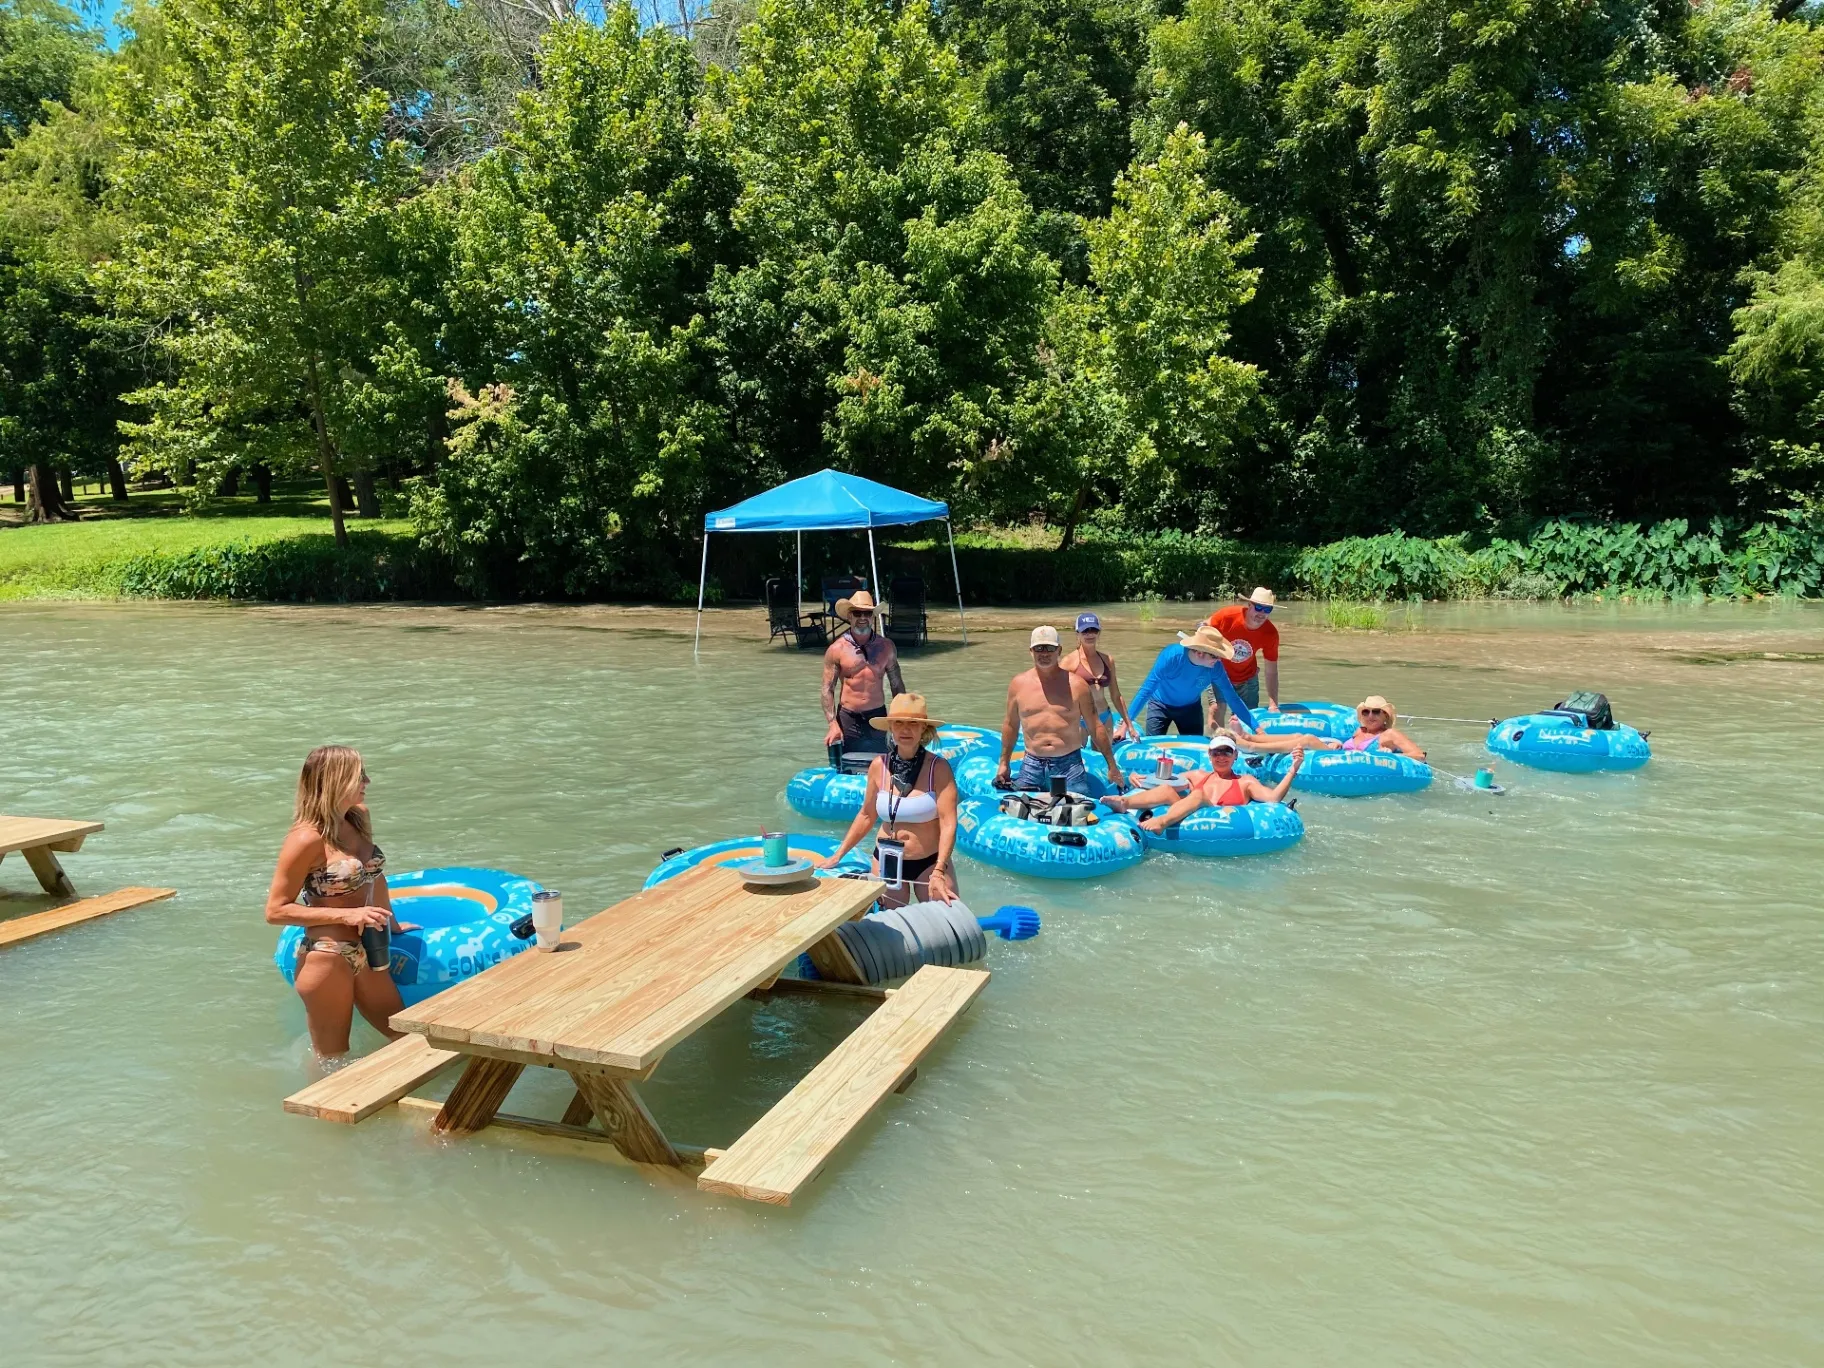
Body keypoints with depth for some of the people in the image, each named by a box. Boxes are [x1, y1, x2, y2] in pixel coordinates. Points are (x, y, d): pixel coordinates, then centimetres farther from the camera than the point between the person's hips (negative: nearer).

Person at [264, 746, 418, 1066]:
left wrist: (391, 924, 25)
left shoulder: (359, 817, 4)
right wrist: (346, 914, -21)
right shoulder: (308, 838, -18)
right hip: (326, 959, -7)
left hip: (364, 955, 7)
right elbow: (275, 911, -16)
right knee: (332, 1063, 10)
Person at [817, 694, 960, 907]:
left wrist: (939, 872, -29)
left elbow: (948, 823, -19)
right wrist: (838, 855, 9)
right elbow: (866, 816, 9)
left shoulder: (938, 768, -14)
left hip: (929, 863, -3)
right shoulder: (879, 766, -3)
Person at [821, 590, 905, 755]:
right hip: (848, 719, -2)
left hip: (878, 717, 2)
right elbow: (828, 689, -4)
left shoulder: (886, 646, 4)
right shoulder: (837, 649, -4)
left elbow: (897, 685, 11)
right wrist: (833, 724, -14)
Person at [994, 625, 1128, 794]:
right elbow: (1010, 724, 16)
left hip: (1069, 764, -1)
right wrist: (1004, 763, 17)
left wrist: (1112, 766, 5)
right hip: (1032, 766, 2)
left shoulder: (1076, 685, 1)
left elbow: (1095, 727, 5)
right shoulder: (1019, 684, 6)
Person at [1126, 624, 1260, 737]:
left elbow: (1232, 698, -19)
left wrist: (1256, 728, -21)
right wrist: (1127, 722, -39)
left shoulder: (1214, 668, -26)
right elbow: (1147, 689, -34)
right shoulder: (1171, 656, -36)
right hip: (1160, 705, -3)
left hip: (1191, 708, 3)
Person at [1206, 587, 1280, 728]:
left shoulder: (1271, 634, -22)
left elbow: (1271, 671, -16)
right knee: (1218, 706, -20)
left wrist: (1273, 705, -22)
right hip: (1219, 673, -2)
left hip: (1247, 678, 2)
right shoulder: (1227, 615, -28)